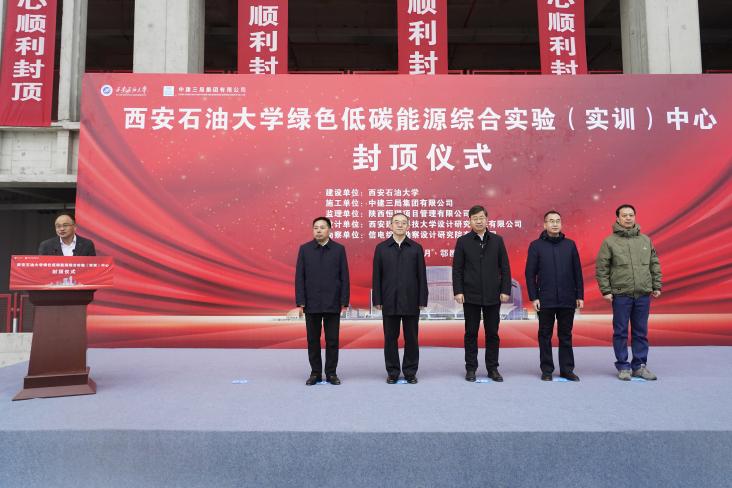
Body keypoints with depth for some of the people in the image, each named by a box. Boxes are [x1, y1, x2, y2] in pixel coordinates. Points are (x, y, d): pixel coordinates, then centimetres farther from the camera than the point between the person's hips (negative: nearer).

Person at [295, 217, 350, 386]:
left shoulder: (339, 249, 3)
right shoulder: (304, 249, 4)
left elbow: (344, 277, 2)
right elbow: (299, 277, 2)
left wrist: (344, 301, -4)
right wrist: (300, 301, -4)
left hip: (332, 303, 0)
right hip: (311, 303, 1)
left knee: (332, 340, 5)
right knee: (313, 340, 7)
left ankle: (331, 373, 17)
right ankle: (315, 373, 19)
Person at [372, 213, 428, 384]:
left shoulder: (416, 248, 4)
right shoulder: (381, 248, 5)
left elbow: (421, 276, 3)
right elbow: (377, 276, 3)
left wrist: (422, 300, -2)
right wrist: (377, 300, -2)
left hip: (411, 301, 0)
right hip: (389, 301, 0)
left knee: (411, 338, 6)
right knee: (390, 338, 6)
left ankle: (410, 372, 18)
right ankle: (392, 372, 18)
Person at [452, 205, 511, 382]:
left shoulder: (497, 240, 5)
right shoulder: (462, 241, 1)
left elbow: (505, 267, 5)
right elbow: (457, 268, -1)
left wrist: (505, 290, -2)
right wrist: (458, 291, -8)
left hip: (493, 295, 1)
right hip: (471, 295, -1)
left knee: (492, 333, 7)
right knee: (471, 333, 6)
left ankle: (492, 368, 18)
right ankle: (471, 368, 16)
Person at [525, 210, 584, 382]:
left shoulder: (570, 244, 7)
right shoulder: (536, 245, 1)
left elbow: (577, 272, 8)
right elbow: (530, 273, -1)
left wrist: (580, 296, 4)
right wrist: (533, 297, -7)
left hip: (567, 300, 2)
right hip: (545, 300, -2)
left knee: (566, 336, 9)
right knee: (545, 336, 6)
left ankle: (567, 369, 19)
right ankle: (546, 369, 16)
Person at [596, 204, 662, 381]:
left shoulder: (646, 240, 10)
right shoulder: (610, 241, -2)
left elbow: (655, 265, 14)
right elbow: (601, 269, -4)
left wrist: (656, 286, 9)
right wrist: (605, 291, -8)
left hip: (643, 294, 3)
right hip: (621, 295, -3)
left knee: (641, 332, 10)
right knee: (621, 332, 4)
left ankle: (640, 365, 21)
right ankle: (623, 367, 14)